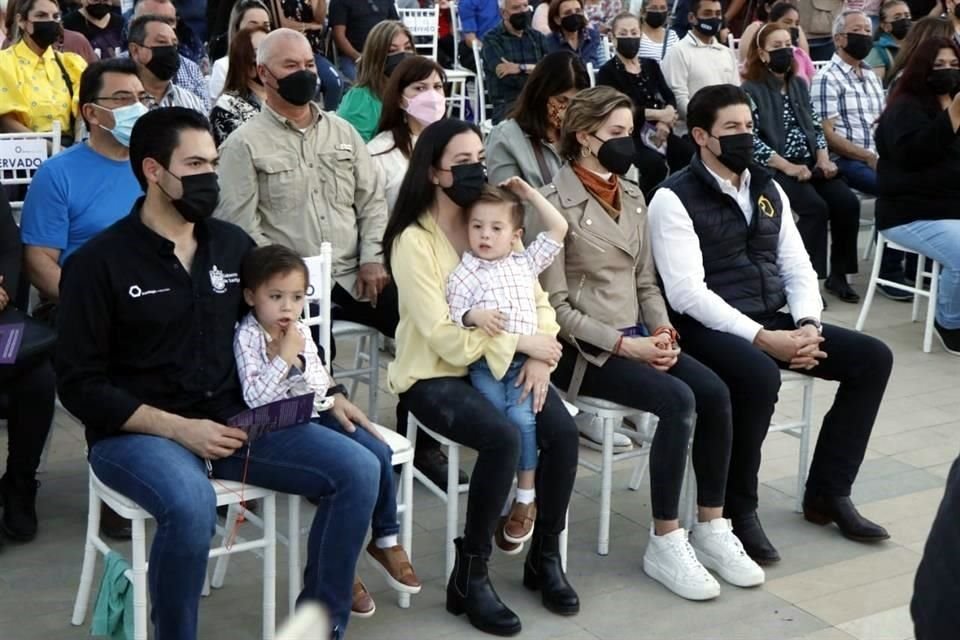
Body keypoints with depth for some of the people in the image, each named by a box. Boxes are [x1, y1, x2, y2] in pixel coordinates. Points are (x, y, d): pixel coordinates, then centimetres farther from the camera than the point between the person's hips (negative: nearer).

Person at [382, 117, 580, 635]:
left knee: (563, 431, -19)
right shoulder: (412, 241, -13)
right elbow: (445, 338, -20)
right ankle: (469, 577, -15)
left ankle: (544, 557, 2)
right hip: (434, 375, -6)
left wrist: (539, 357, -15)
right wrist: (520, 343, -17)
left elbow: (537, 300, 4)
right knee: (503, 438, -31)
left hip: (498, 364, 6)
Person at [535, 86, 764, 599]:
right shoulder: (556, 203, -10)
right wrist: (625, 345, -18)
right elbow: (556, 306, -13)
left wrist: (662, 332, -4)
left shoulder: (632, 196, 13)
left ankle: (711, 528, -3)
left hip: (635, 335, 7)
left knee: (715, 392, -16)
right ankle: (664, 543, -15)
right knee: (677, 400, -26)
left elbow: (646, 281, 16)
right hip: (582, 347, -7)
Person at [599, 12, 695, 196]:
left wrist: (665, 121, -15)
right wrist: (657, 114, -13)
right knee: (655, 163, -34)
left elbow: (669, 97, 7)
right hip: (628, 136, -5)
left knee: (690, 154, -24)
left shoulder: (651, 65, 19)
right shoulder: (607, 72, 2)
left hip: (657, 132, 5)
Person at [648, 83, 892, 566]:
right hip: (709, 328, -7)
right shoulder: (675, 199, -9)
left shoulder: (768, 189, 13)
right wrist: (763, 338, -24)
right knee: (759, 375, -37)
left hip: (772, 322, 8)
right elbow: (687, 293, -19)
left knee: (872, 358, -4)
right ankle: (738, 510, -15)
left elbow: (798, 268, 10)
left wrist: (807, 325, -11)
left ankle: (827, 493, 6)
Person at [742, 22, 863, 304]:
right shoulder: (751, 90, -3)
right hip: (774, 168, -6)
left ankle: (837, 274, -6)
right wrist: (788, 167, -19)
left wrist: (823, 159, -3)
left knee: (847, 202, -17)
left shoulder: (799, 85, 18)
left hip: (810, 163, 6)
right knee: (815, 207, -28)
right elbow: (751, 140, -13)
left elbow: (816, 125, 16)